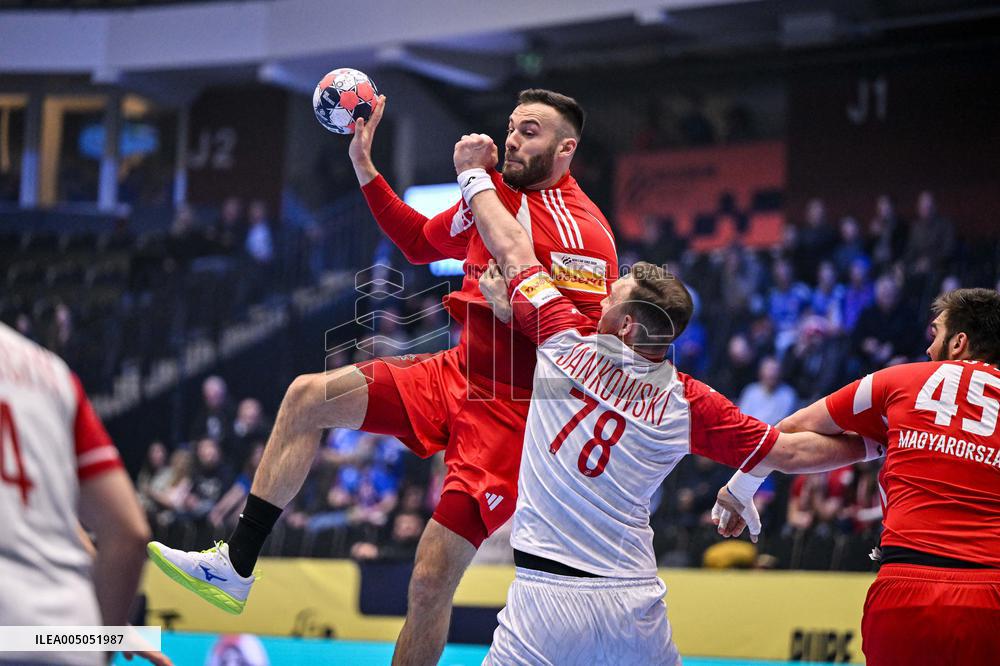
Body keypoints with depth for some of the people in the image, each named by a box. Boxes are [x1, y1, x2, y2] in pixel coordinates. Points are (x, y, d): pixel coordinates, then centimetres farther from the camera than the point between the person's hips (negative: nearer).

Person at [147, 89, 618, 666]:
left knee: (432, 580, -12)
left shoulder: (582, 229, -17)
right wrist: (364, 167, 19)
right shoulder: (493, 192, 7)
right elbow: (421, 241, 25)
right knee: (308, 397, -1)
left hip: (511, 412, -8)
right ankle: (235, 566, 4)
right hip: (455, 376, 8)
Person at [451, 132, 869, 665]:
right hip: (634, 603, 3)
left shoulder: (570, 340, -3)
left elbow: (512, 251, 10)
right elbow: (792, 453, 6)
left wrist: (473, 172, 24)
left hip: (546, 600, -3)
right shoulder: (688, 402, 1)